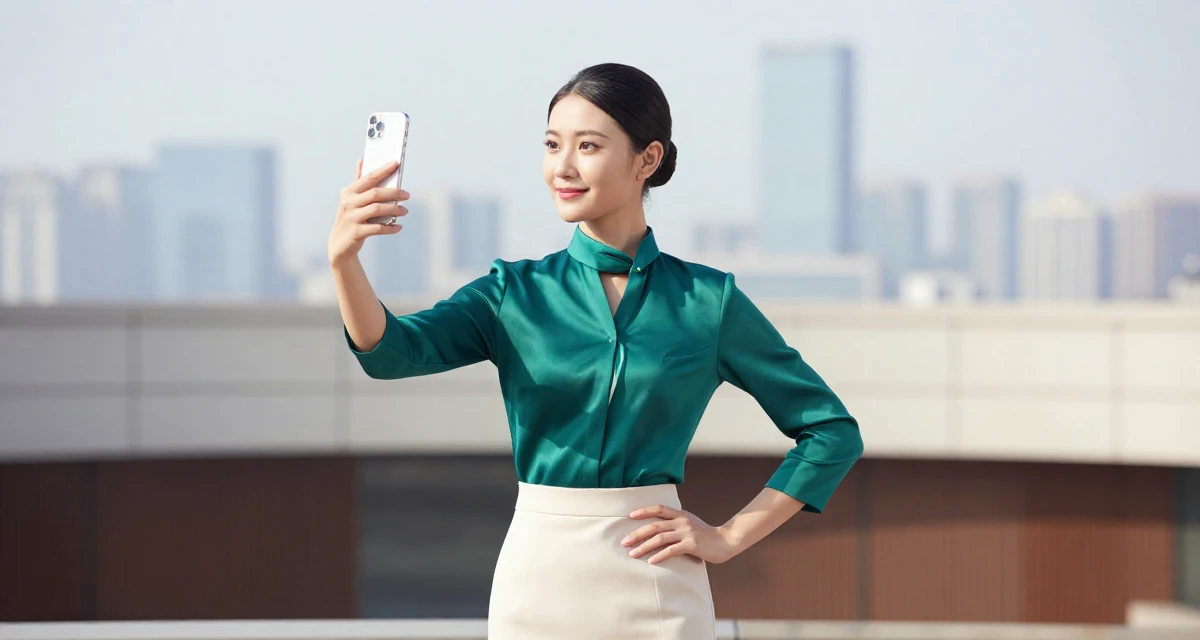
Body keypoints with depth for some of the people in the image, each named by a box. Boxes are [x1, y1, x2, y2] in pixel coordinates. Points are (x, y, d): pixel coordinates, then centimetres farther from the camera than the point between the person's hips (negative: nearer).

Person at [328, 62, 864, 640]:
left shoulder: (707, 300, 0)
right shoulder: (514, 293, 3)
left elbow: (832, 430, 6)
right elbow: (392, 350, -15)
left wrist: (731, 536, 0)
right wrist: (344, 259, -33)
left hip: (657, 591, -1)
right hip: (538, 574, 1)